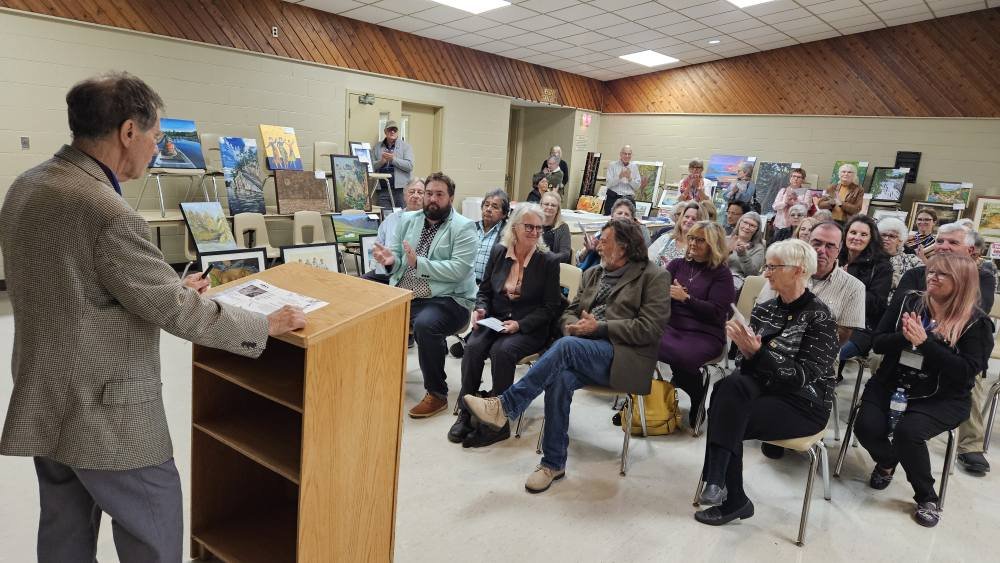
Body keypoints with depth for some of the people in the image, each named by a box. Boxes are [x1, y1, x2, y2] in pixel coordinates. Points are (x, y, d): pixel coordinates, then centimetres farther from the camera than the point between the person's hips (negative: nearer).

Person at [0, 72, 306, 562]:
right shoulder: (107, 212, -26)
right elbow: (178, 314, -21)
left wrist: (169, 287, 15)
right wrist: (267, 325, -9)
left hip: (43, 402, 9)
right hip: (103, 412, -9)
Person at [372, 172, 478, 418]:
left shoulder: (463, 228, -6)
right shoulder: (408, 220, 13)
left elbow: (458, 269, -18)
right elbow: (398, 259, 10)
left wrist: (418, 262, -23)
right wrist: (390, 259, -14)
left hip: (447, 299, -6)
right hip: (403, 294, 6)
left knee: (425, 324, -34)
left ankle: (437, 394, -14)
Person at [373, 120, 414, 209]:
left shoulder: (405, 146, 5)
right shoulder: (378, 147, 13)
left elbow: (409, 165, -8)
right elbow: (371, 166, 6)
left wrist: (393, 159, -13)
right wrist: (381, 161, -11)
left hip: (401, 189, -2)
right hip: (382, 189, 2)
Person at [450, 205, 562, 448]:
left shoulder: (549, 261, -5)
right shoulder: (498, 252, 5)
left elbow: (551, 307, -4)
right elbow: (485, 290, 15)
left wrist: (520, 324, -17)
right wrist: (480, 309, -7)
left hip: (530, 329, -3)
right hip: (494, 320, 4)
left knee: (501, 351, -32)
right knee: (473, 346, -26)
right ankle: (465, 414, -13)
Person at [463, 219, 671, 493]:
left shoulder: (654, 277, 2)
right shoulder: (592, 274, 22)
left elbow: (648, 329, -7)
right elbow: (569, 313, 23)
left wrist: (599, 327, -12)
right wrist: (573, 325, -2)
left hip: (624, 358, -5)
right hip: (583, 353, 5)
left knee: (567, 346, -33)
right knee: (560, 379, -29)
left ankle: (505, 406, -29)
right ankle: (554, 464, -16)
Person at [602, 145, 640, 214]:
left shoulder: (634, 167, 10)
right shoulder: (612, 165, 2)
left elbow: (637, 186, 5)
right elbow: (608, 184, -7)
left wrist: (629, 178, -11)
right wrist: (619, 176, -18)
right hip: (613, 198, -2)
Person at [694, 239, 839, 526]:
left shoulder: (818, 315, -10)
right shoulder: (764, 309, 8)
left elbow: (803, 376, -18)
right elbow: (747, 365, 6)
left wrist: (757, 353, -27)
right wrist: (745, 349, -18)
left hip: (804, 403, -5)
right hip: (764, 391, 5)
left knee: (726, 420, -27)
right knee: (731, 384, -29)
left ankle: (732, 499, -11)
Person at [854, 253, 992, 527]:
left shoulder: (976, 322, -5)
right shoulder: (906, 301, 4)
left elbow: (968, 370, -16)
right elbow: (877, 343, 2)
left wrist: (925, 342, -24)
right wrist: (904, 337, -19)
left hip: (942, 398, -3)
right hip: (891, 386, 3)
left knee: (907, 432, -29)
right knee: (867, 428, -20)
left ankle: (927, 497, -1)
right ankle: (887, 462, 18)